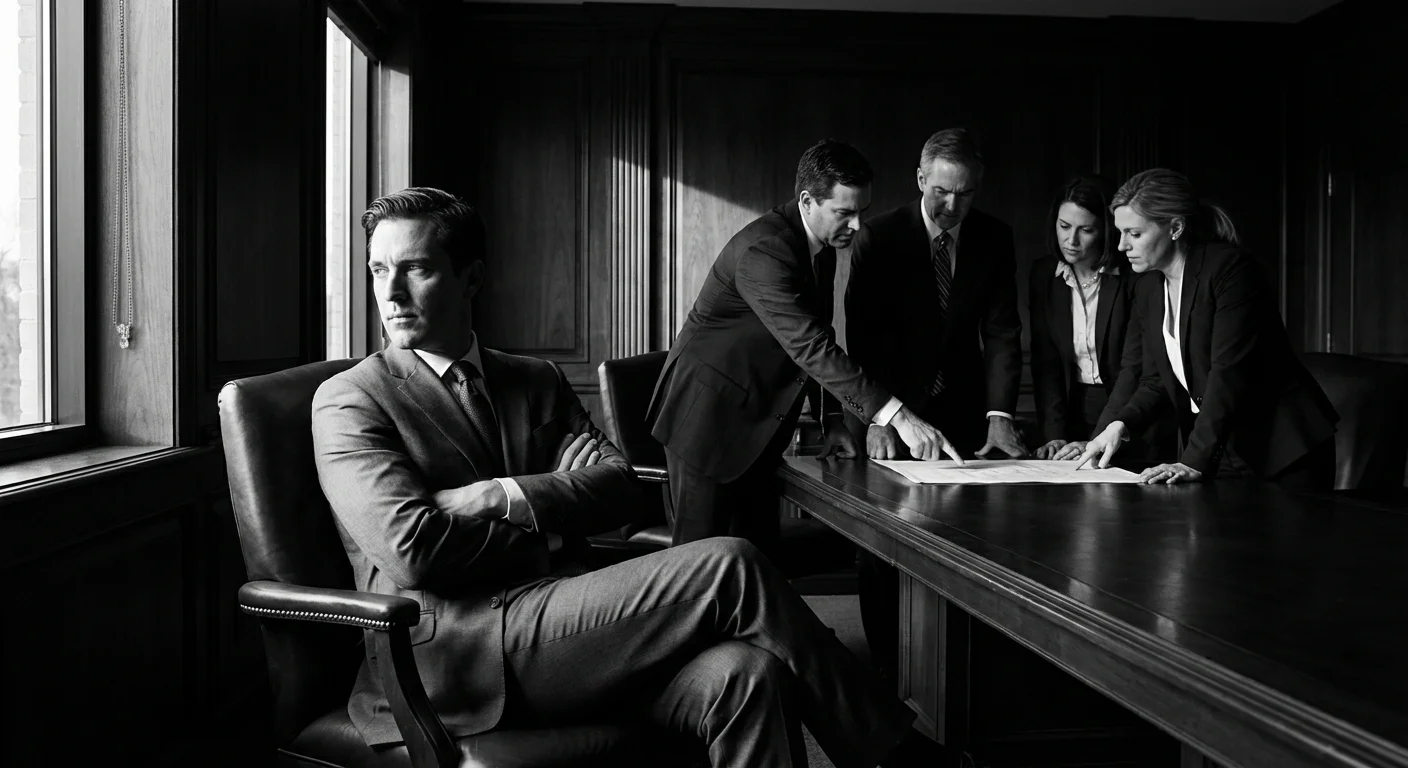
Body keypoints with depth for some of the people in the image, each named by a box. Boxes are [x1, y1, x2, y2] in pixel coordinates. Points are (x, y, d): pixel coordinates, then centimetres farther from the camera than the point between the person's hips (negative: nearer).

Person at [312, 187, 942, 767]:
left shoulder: (537, 382, 19)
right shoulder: (349, 400, 2)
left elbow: (616, 487, 3)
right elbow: (413, 549, -12)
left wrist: (499, 499, -11)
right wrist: (548, 531, -2)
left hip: (565, 639, 5)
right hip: (456, 662, -5)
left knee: (744, 675, -25)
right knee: (729, 569, -18)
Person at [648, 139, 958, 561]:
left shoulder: (821, 247, 4)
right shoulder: (764, 251, -26)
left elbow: (817, 341, 14)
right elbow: (810, 347, -34)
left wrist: (833, 420, 5)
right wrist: (896, 415, -38)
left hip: (758, 425, 9)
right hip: (709, 418, -8)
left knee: (761, 552, 8)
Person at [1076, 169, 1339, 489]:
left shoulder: (1230, 268, -16)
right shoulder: (1148, 291, 6)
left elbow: (1229, 371, -24)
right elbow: (1156, 381, 10)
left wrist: (1194, 462, -30)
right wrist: (1120, 426, -10)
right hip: (1219, 459, 6)